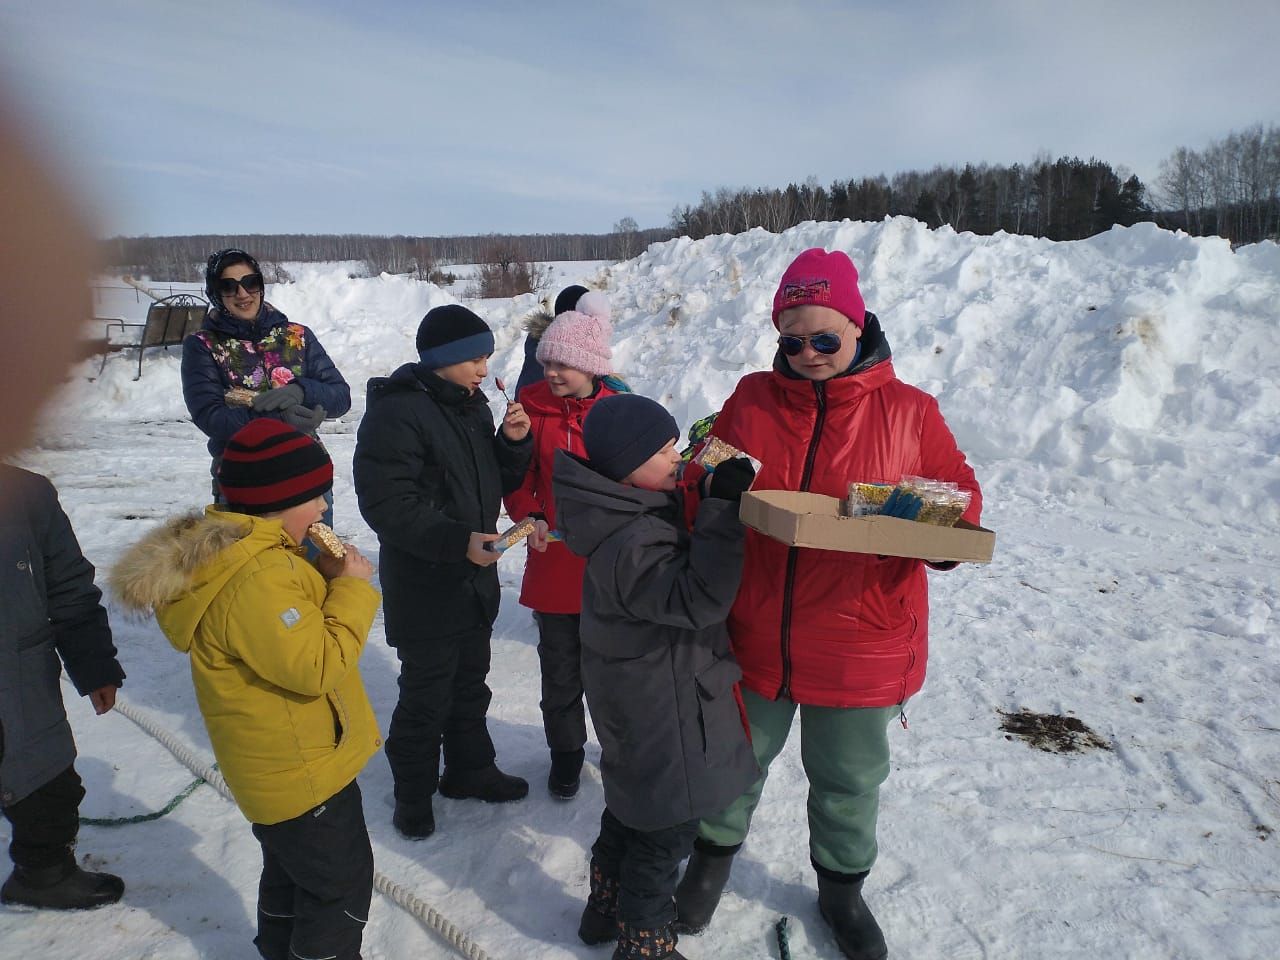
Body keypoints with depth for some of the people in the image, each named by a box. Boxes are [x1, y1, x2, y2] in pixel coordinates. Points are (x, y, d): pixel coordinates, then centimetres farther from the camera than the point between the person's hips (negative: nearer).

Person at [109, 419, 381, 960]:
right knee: (342, 881, 8)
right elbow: (317, 666, -31)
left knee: (291, 873, 28)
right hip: (302, 770, -10)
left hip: (285, 763, 10)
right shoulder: (253, 579, -32)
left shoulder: (235, 547, 1)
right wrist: (352, 587, -22)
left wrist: (324, 577, -6)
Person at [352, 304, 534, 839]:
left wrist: (513, 442, -6)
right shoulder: (395, 413, -19)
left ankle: (469, 769, 42)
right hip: (424, 588, -8)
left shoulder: (471, 406, 7)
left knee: (470, 683, 22)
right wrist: (458, 541, -32)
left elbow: (500, 483, 13)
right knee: (426, 695, 6)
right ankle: (413, 794, 28)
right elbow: (386, 505, -24)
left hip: (476, 578, 8)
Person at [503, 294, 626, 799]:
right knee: (560, 665, 13)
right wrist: (530, 518, -15)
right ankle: (566, 749, 35)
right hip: (554, 561, 1)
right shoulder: (534, 408, -4)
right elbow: (519, 482, 3)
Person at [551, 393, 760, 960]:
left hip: (636, 697, 10)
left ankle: (607, 912, 46)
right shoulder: (632, 545, -31)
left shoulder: (632, 515, 1)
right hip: (661, 712, -10)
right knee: (668, 829, 9)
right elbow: (698, 597, -36)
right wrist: (722, 506, -36)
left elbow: (681, 572, 12)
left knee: (632, 808, 26)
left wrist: (713, 498, -1)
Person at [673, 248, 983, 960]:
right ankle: (717, 850, 52)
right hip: (752, 637, 1)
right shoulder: (752, 400, 0)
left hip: (859, 651, -1)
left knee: (850, 782, 20)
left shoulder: (909, 411, -5)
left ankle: (842, 885, 48)